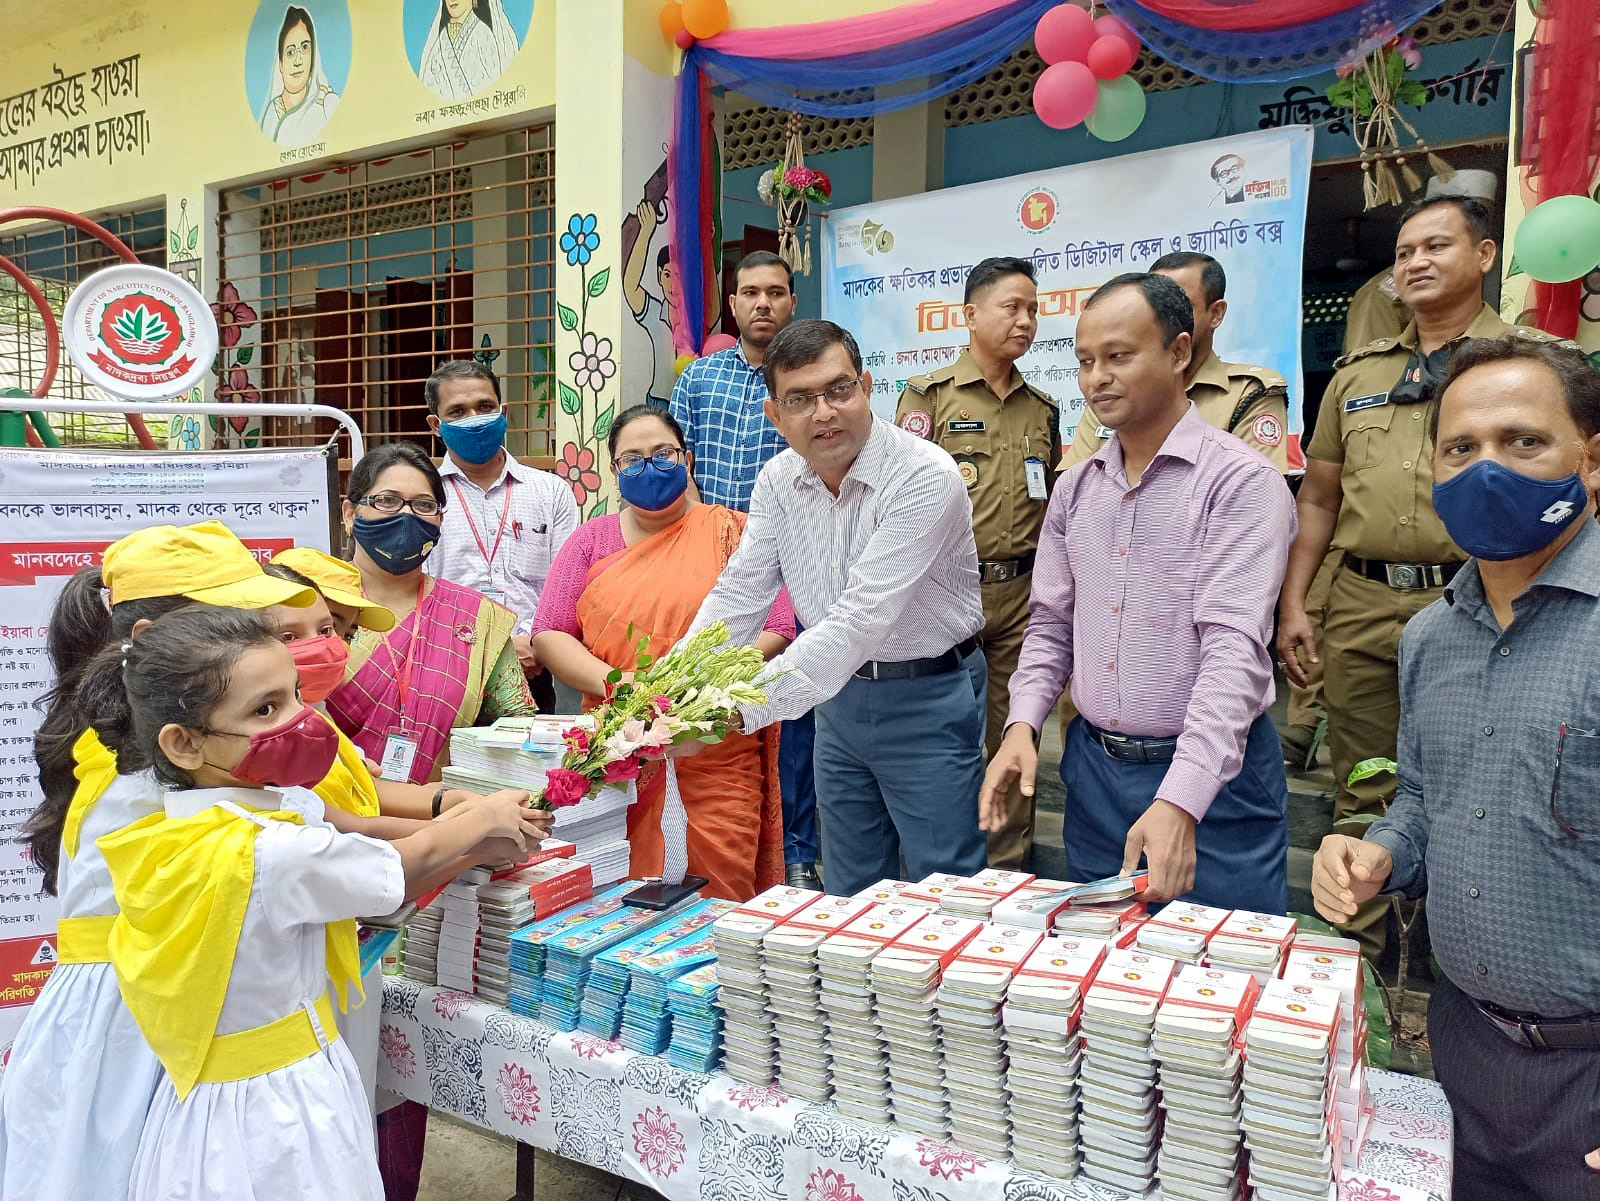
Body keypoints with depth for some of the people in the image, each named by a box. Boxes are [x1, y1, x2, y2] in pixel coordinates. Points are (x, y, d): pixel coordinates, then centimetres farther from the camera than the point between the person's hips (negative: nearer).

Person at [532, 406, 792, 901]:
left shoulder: (733, 531, 5)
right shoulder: (592, 540, 12)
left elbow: (776, 630, -1)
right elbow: (548, 634, 7)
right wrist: (612, 683, -11)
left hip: (719, 756, -2)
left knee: (721, 900, -2)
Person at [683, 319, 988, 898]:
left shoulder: (925, 477, -24)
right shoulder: (779, 479, -2)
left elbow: (861, 621, -31)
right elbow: (739, 594, -4)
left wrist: (738, 710, -37)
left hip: (925, 698, -6)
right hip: (838, 697, 6)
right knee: (849, 895, 19)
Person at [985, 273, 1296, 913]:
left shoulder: (1240, 480, -12)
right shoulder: (1076, 487, 8)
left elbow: (1234, 648, -21)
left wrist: (1179, 802, -29)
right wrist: (1023, 723, -5)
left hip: (1211, 772, -5)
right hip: (1093, 768, 6)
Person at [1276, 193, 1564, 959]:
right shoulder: (1358, 373, 15)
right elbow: (1318, 499, 16)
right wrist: (1292, 606, 8)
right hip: (1362, 604, 3)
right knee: (1362, 793, 10)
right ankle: (1356, 956, 24)